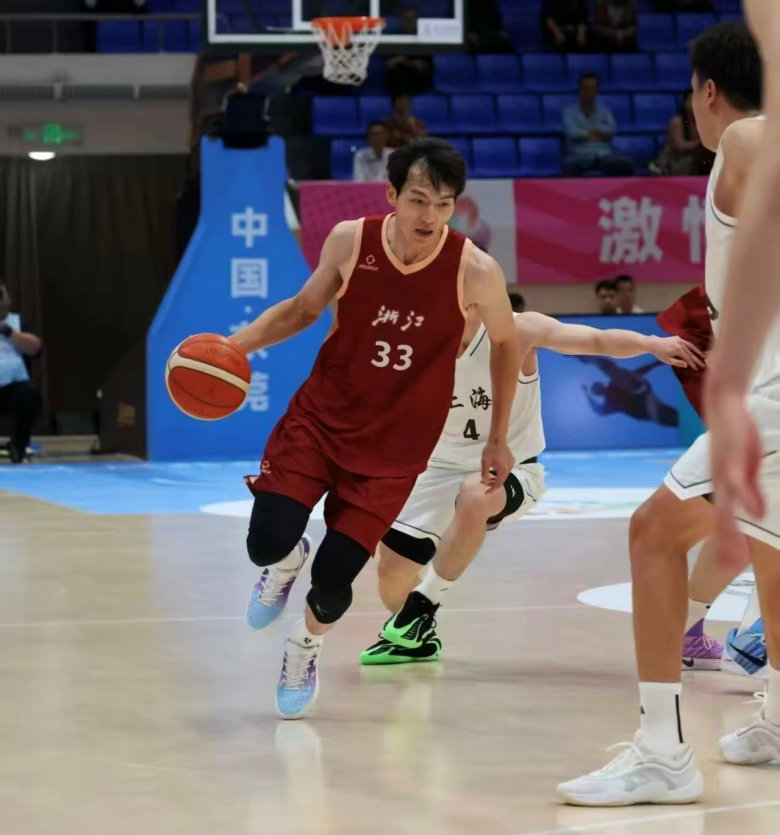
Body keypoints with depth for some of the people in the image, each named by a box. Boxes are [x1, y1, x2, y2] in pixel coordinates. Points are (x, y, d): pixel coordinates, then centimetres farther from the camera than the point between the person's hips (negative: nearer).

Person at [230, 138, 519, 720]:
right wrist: (236, 345, -9)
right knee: (267, 544, -15)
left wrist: (499, 438, 8)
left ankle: (307, 647, 30)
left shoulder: (475, 272, -18)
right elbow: (303, 309, 6)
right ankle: (287, 562, 26)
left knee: (333, 579, -7)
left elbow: (506, 343, 2)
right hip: (320, 416, 1)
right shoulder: (350, 241, -12)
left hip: (394, 447, -1)